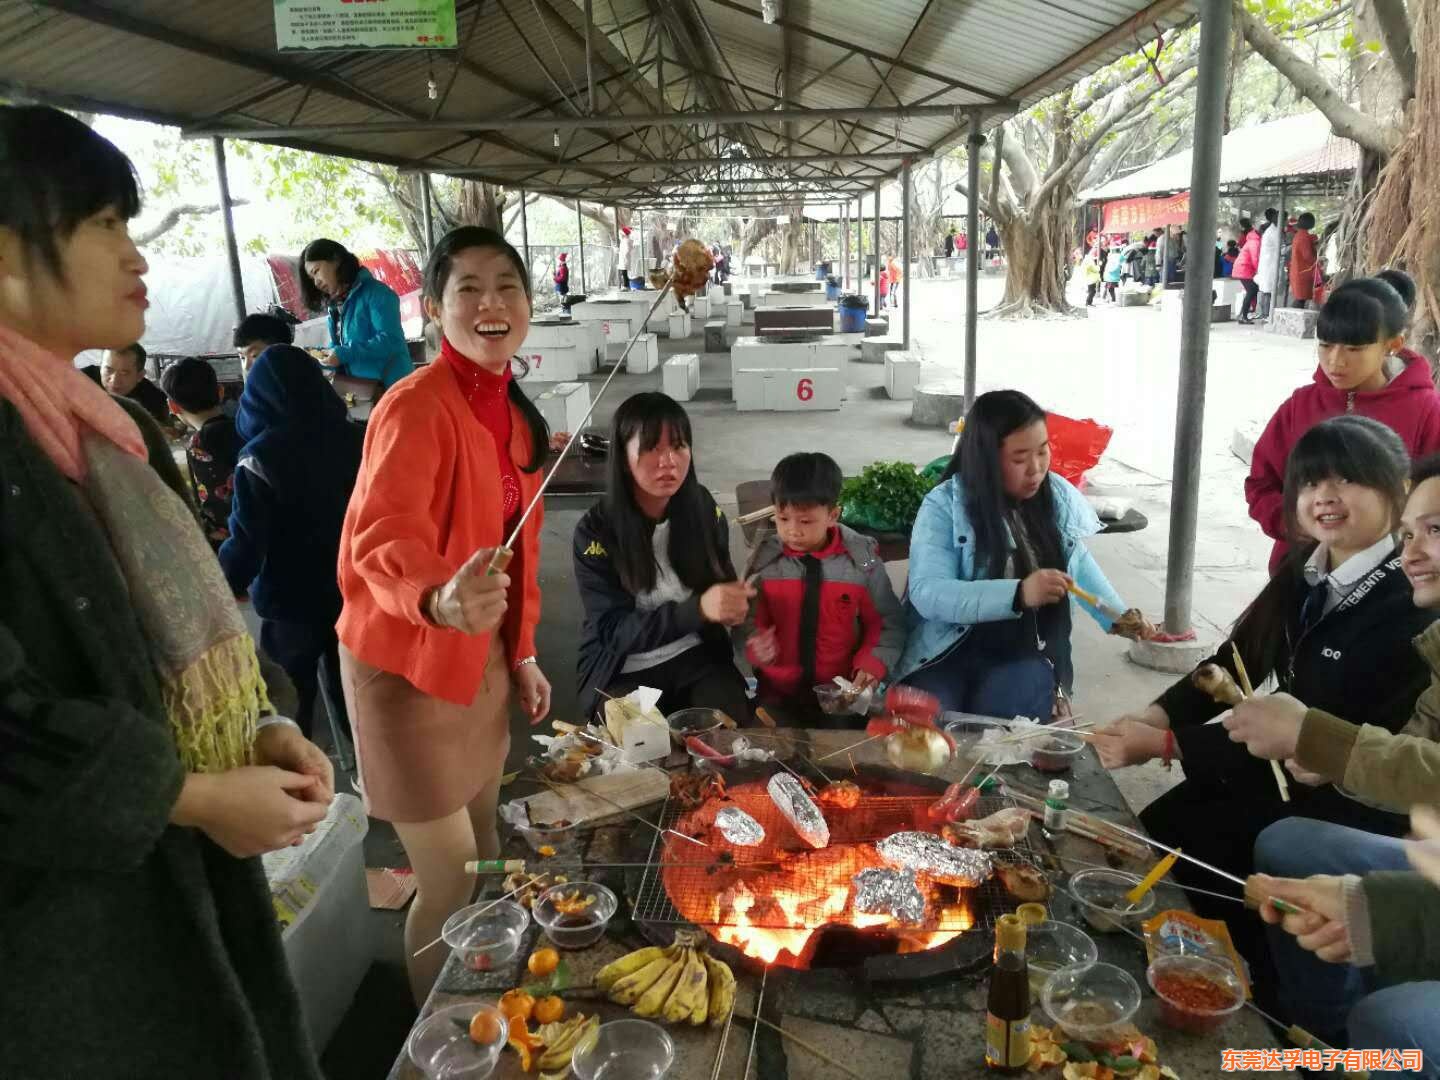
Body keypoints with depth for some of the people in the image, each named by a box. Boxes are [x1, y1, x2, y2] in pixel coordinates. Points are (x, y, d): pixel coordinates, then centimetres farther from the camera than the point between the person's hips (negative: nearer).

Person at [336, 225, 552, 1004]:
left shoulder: (512, 411, 4)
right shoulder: (414, 409, -22)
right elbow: (381, 543, -34)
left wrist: (522, 653, 14)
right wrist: (441, 601, -55)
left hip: (481, 659, 8)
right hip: (410, 666, -8)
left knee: (485, 855, 22)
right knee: (449, 881, 3)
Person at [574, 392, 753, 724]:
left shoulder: (703, 508, -4)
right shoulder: (595, 531, -15)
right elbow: (615, 632, -19)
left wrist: (733, 602, -15)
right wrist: (699, 608, -33)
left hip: (698, 656, 3)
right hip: (622, 672, -2)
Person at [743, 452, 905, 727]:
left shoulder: (862, 560, -5)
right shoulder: (764, 560, -3)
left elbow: (888, 625, 5)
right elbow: (749, 624, 4)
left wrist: (873, 663, -11)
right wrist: (754, 646, -16)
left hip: (842, 694, 0)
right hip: (777, 694, 1)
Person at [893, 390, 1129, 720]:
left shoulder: (1059, 497, 3)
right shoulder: (944, 507, -13)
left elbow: (1078, 561, 22)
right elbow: (927, 593, -24)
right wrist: (1019, 594, -35)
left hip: (1027, 654, 3)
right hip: (948, 652, -3)